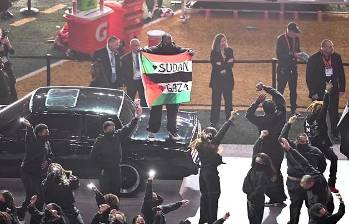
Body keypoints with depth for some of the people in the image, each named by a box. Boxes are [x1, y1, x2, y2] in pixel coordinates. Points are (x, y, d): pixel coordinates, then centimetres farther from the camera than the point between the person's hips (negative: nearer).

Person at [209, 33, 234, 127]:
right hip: (217, 79, -3)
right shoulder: (214, 53, -1)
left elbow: (231, 64, -1)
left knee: (228, 100, 3)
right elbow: (215, 66, -11)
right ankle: (214, 121, 2)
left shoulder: (229, 51, 7)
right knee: (216, 100, -2)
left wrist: (222, 65, -15)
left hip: (228, 79, 3)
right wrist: (226, 63, -13)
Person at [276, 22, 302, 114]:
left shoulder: (296, 39, 6)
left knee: (293, 90, 10)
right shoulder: (281, 39, -12)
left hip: (293, 68, 6)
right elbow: (279, 55, -18)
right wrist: (293, 55, -24)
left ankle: (293, 110, 19)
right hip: (283, 68, -6)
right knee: (280, 90, 0)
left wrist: (300, 54, -5)